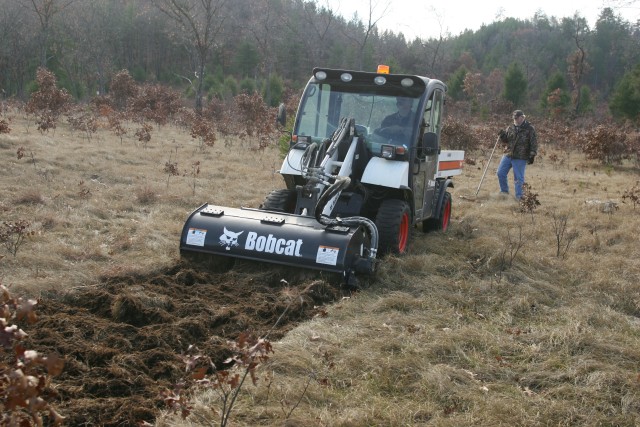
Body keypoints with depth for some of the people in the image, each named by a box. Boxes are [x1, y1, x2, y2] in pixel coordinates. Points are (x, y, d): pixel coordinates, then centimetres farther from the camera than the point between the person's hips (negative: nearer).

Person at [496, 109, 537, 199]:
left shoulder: (530, 129, -5)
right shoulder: (511, 127, 10)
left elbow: (534, 144, -6)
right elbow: (506, 141, 17)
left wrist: (532, 155, -13)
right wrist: (502, 136, -4)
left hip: (520, 158, -5)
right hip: (508, 155, 5)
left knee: (518, 178, -1)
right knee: (500, 173, 5)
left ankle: (519, 196, 7)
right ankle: (504, 191, 22)